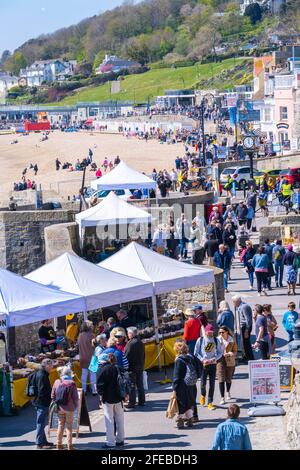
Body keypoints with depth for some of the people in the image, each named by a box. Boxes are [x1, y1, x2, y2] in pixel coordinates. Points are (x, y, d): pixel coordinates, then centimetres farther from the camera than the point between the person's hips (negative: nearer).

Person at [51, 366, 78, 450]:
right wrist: (75, 406, 8)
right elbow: (75, 397, -9)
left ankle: (59, 444, 17)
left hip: (60, 408, 3)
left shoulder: (57, 382, -3)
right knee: (69, 426, 5)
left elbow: (53, 395, 4)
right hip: (69, 408, -3)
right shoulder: (71, 383, -13)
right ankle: (69, 446, 7)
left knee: (60, 425, 14)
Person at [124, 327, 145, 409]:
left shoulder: (131, 343, -19)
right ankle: (141, 401, 18)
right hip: (140, 367, 8)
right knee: (140, 385, 13)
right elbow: (143, 355, 15)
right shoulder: (140, 343, 7)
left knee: (132, 386, -3)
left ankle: (132, 403, -1)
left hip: (132, 368, -8)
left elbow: (126, 356, -18)